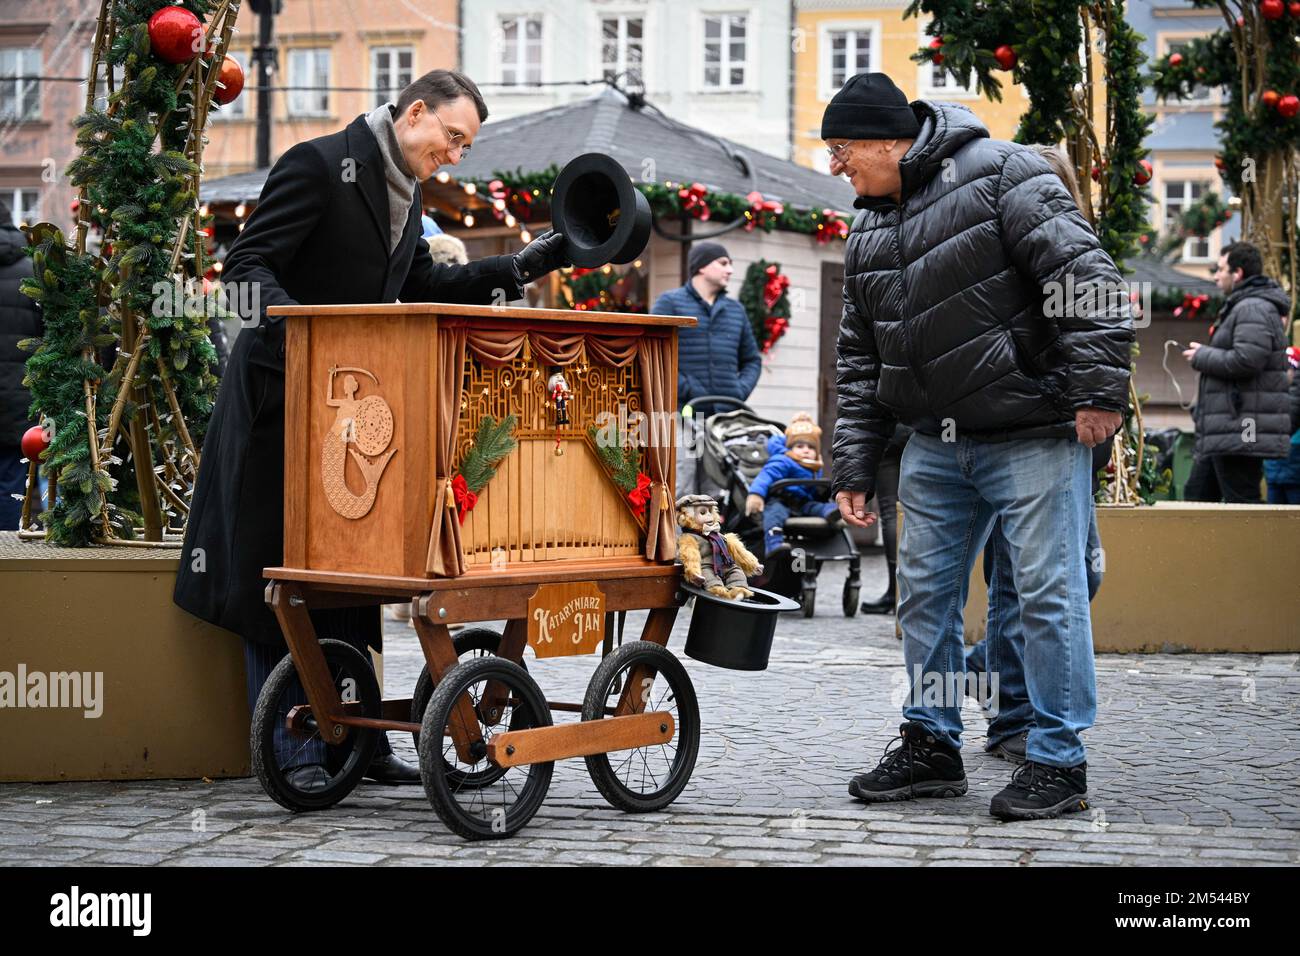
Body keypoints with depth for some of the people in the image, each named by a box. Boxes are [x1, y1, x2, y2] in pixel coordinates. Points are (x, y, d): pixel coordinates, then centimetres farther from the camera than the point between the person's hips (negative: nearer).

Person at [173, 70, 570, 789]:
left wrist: (526, 265, 10)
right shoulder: (317, 164, -14)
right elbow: (247, 265, -18)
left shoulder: (404, 192, 12)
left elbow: (420, 286, 17)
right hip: (284, 395, -9)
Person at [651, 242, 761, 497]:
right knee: (682, 493, -11)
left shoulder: (735, 309, 22)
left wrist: (741, 390, 7)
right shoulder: (670, 303, 5)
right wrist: (687, 390, -13)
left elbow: (752, 359, 28)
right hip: (684, 416, -5)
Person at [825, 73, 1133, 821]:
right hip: (937, 445, 8)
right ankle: (932, 748, 22)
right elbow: (859, 359, 17)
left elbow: (1087, 278, -17)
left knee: (1049, 592, -4)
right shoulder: (868, 233, 12)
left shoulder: (1002, 175, -11)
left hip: (1036, 436, -7)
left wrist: (1097, 391, -21)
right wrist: (855, 466, 12)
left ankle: (1059, 762, 4)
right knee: (925, 592, 10)